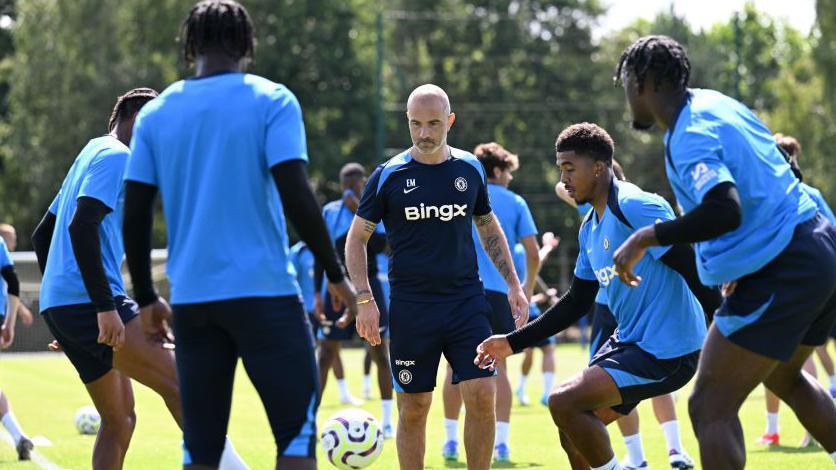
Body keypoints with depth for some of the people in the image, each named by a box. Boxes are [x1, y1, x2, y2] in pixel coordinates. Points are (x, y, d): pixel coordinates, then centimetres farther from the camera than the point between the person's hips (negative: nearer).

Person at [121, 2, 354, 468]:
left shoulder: (155, 113, 9)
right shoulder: (271, 101, -3)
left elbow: (135, 216, 7)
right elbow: (297, 197, -12)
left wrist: (147, 298, 17)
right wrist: (337, 276, -3)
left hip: (191, 298, 4)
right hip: (264, 291, -4)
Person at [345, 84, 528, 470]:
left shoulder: (470, 169, 6)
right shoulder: (388, 176, -2)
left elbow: (488, 228, 20)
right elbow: (356, 238, 3)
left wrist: (513, 284, 13)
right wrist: (365, 300, -7)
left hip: (466, 301, 2)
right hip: (411, 306, -2)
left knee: (482, 395, -10)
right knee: (413, 408, 2)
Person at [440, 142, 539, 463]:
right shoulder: (514, 203, 6)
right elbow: (533, 253, 1)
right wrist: (528, 288, 16)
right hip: (499, 292, 0)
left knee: (457, 367, 7)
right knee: (498, 367, 6)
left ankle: (451, 440, 8)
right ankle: (501, 442, 0)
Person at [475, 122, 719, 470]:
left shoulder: (636, 207, -16)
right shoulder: (590, 229, 14)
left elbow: (694, 268, -20)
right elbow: (576, 303, 21)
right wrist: (513, 343, 17)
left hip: (667, 351, -10)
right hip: (629, 343, 10)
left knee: (563, 402, -19)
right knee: (572, 428, 11)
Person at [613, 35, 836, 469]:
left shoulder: (689, 139, -18)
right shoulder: (713, 103, 10)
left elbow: (725, 211, -34)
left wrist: (645, 238, -23)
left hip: (781, 271, -10)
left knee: (710, 409, -7)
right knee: (783, 377, 32)